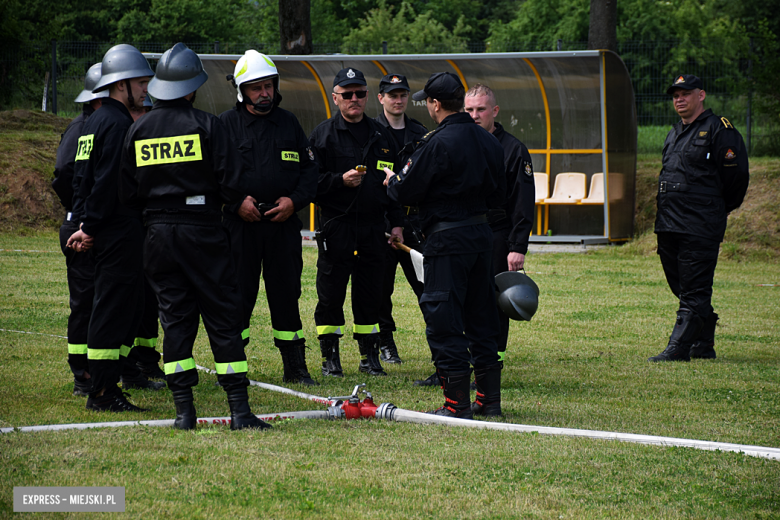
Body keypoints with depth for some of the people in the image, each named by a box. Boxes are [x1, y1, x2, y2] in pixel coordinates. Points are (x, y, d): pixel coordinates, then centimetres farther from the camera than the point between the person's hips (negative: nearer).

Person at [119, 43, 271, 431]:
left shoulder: (138, 130, 4)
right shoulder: (207, 126, -7)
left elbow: (128, 194, 6)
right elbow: (230, 184, -11)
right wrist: (236, 201, 10)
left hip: (158, 234, 3)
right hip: (202, 231, -3)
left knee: (175, 318, 8)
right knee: (223, 316, 1)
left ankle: (184, 409, 3)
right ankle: (239, 409, -3)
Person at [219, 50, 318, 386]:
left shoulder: (289, 123, 13)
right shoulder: (226, 124, 3)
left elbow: (309, 169, 13)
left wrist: (294, 200, -3)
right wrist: (236, 202, -13)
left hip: (283, 224, 3)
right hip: (240, 224, -2)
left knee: (287, 293, 5)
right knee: (238, 295, -2)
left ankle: (295, 367, 12)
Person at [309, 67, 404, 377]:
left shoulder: (380, 135, 14)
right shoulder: (323, 134, 0)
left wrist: (396, 223, 12)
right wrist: (341, 180, -20)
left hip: (373, 228, 4)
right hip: (336, 226, -4)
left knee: (370, 293, 7)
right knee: (331, 294, -2)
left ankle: (370, 357, 15)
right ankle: (330, 358, 7)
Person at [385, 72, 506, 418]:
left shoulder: (438, 143, -16)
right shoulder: (489, 142, 8)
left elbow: (406, 192, -12)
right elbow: (497, 197, 15)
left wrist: (391, 181, 9)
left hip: (447, 237, -8)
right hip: (482, 233, 8)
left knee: (444, 323, -2)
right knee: (481, 318, 15)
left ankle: (458, 404, -2)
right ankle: (491, 399, 19)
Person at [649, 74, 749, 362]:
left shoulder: (719, 130, -6)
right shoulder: (674, 134, 19)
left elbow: (736, 175, -7)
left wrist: (720, 209, 3)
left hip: (701, 227, -9)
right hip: (669, 224, 9)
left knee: (694, 291, -8)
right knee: (681, 287, 12)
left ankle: (678, 348, -12)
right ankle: (703, 345, 22)